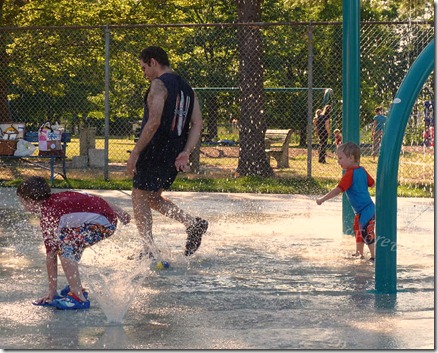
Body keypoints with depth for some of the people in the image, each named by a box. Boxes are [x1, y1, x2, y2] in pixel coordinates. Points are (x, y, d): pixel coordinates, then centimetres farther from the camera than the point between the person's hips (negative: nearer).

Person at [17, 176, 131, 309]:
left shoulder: (48, 215, -11)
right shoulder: (58, 197, 12)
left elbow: (50, 256, -10)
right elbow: (88, 198, 19)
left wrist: (52, 291, -6)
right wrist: (118, 211, 29)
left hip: (104, 223, -10)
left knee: (64, 247, -17)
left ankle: (78, 297, -22)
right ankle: (77, 288, 18)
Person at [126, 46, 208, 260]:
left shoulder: (159, 84, -11)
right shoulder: (187, 88, 16)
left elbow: (154, 122, -21)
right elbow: (197, 124, 9)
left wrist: (135, 153, -18)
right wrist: (185, 153, 2)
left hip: (155, 153, -8)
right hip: (174, 157, 8)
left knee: (140, 198, 2)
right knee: (152, 198, 21)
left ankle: (149, 251, -3)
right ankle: (193, 223, 5)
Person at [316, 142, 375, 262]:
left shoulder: (349, 174, -21)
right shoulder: (362, 170, 6)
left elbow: (338, 190, -27)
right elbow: (372, 183, 17)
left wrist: (322, 199, -25)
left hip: (365, 210, -11)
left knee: (367, 234, -7)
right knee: (358, 230, 23)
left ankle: (374, 256, -3)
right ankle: (359, 253, 37)